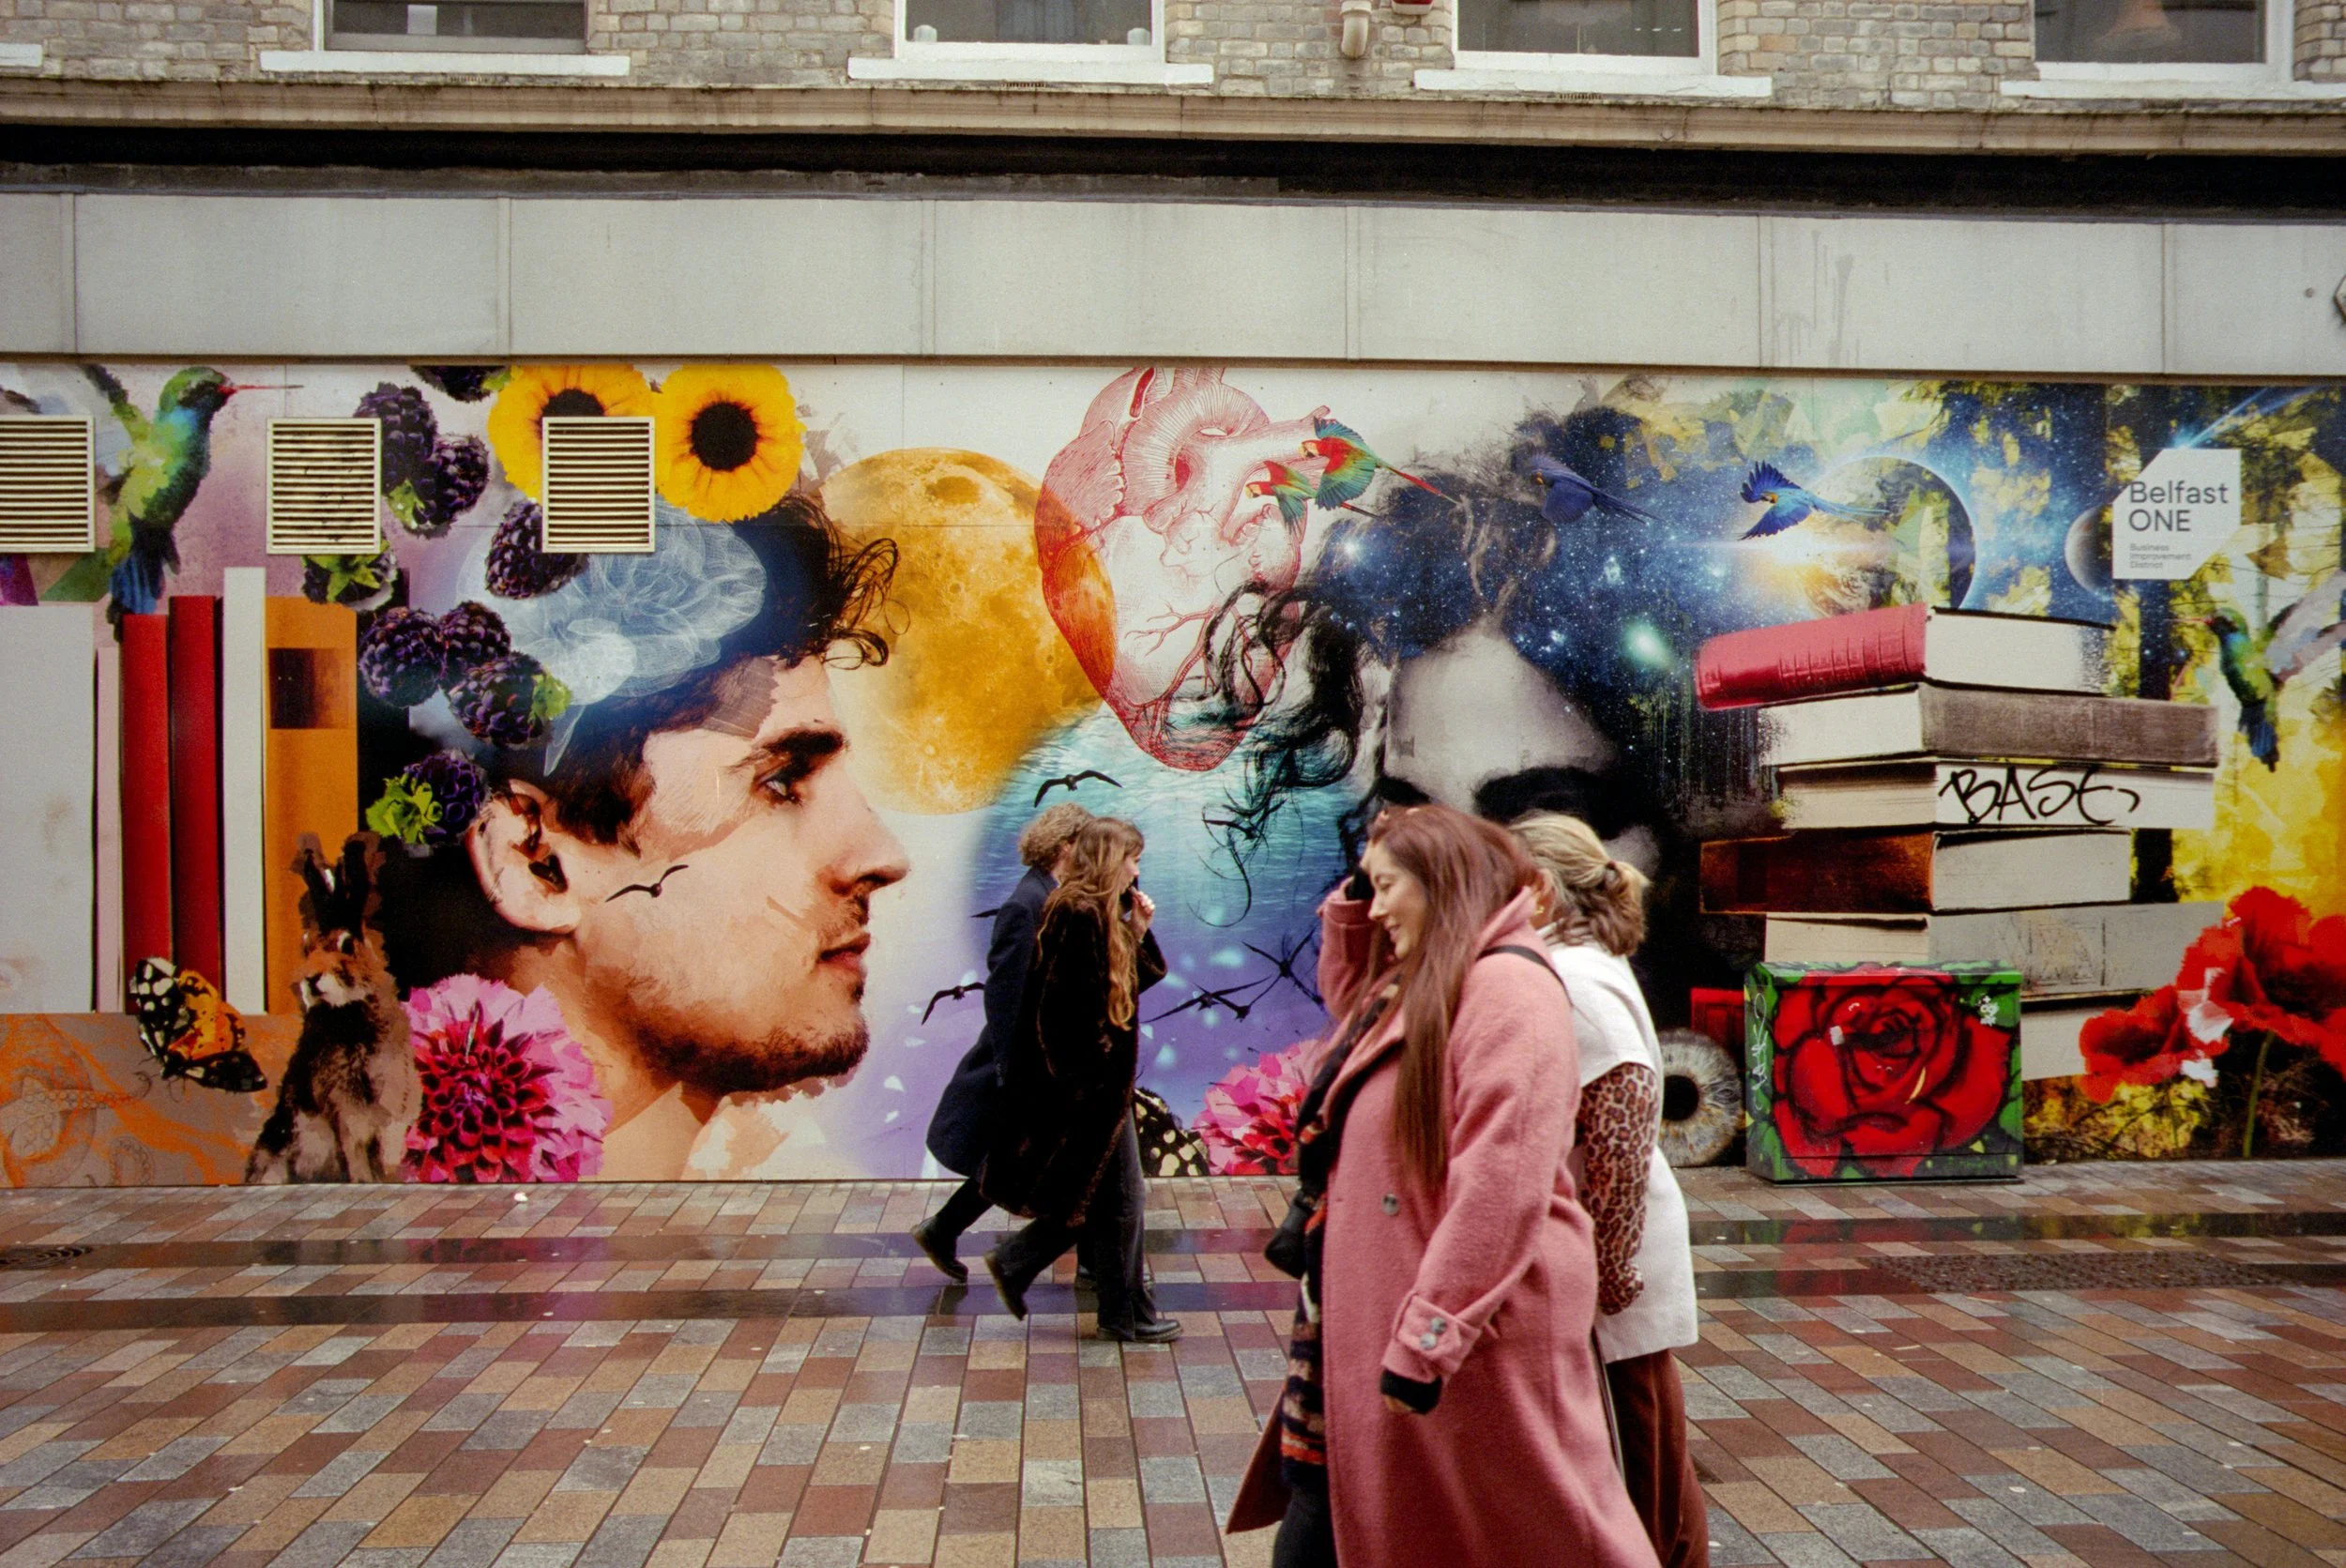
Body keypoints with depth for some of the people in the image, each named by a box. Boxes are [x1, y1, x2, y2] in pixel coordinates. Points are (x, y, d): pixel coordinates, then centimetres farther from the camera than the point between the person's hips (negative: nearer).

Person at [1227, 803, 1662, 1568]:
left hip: (1476, 1327, -10)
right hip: (1374, 1320, 10)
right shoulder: (1419, 986, 13)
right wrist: (1354, 894, 16)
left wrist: (1431, 1334, -25)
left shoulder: (1507, 986, -19)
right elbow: (1344, 990, 35)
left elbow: (1500, 1183, -26)